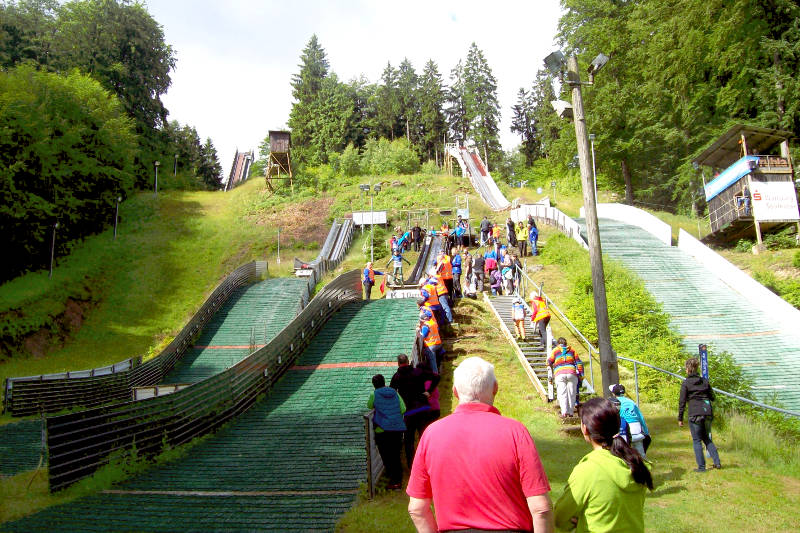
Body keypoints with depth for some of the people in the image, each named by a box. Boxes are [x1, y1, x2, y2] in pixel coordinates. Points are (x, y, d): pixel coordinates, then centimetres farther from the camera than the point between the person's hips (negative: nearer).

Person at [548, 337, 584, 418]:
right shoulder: (571, 350, 18)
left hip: (560, 374, -1)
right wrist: (581, 374, 15)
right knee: (571, 394, 8)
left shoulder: (555, 350, 15)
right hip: (571, 373, 1)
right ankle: (571, 412, 7)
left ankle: (564, 412, -17)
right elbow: (579, 362, 13)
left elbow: (549, 363, 11)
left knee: (562, 394, -4)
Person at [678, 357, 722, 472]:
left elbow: (682, 402, -6)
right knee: (706, 438, 20)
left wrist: (680, 418, 0)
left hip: (695, 414, -5)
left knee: (697, 440, 5)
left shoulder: (686, 383, -5)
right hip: (708, 413, 5)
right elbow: (712, 397, 11)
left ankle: (701, 466, 5)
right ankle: (717, 462, 14)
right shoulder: (705, 381, 7)